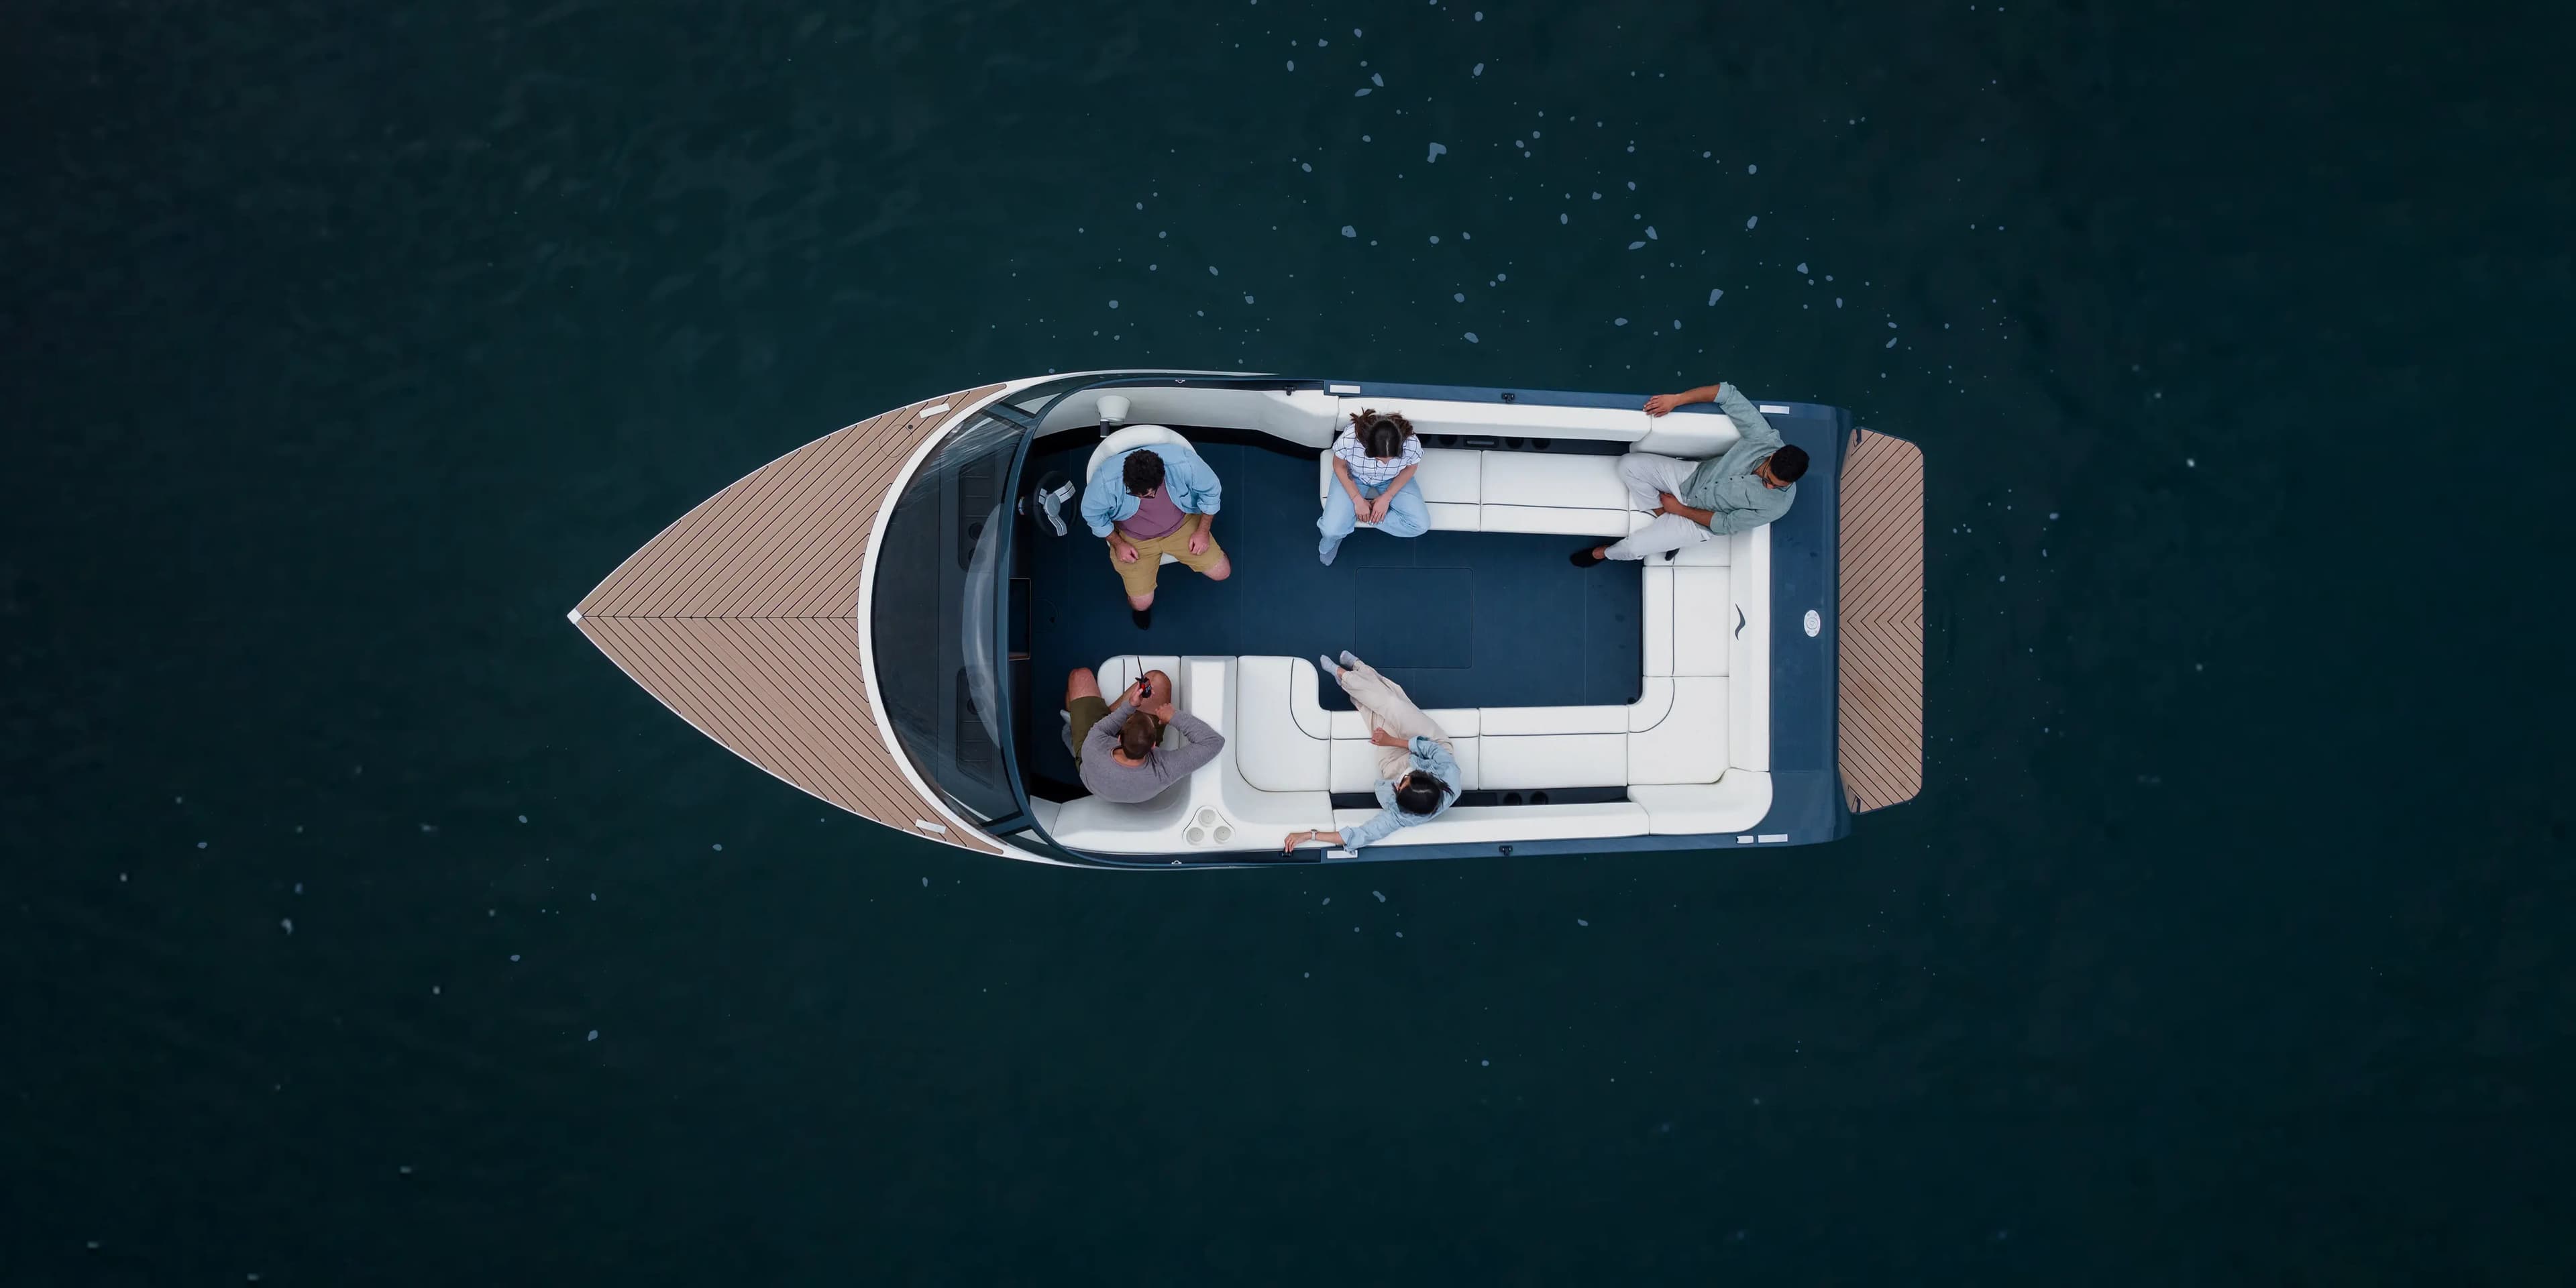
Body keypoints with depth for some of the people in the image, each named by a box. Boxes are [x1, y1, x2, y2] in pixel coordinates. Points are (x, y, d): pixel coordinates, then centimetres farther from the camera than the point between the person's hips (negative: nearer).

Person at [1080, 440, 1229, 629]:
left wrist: (1203, 531, -9)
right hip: (1135, 538, -1)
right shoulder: (1106, 480, -37)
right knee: (1142, 604, -4)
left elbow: (1210, 490, -13)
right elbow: (1092, 513, -13)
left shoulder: (1183, 462, -35)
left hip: (1182, 524, 1)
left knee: (1222, 573, 0)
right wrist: (1117, 544, -10)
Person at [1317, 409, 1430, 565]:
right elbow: (1339, 466, -16)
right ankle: (1332, 536, 19)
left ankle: (1368, 515, 2)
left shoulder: (1412, 444, -36)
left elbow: (1410, 468, -12)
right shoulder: (1349, 439, -39)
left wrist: (1386, 498, -16)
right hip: (1354, 477, -2)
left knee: (1421, 525, -15)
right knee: (1332, 530, -19)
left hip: (1392, 480, 2)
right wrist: (1358, 500, -19)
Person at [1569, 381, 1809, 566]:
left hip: (1700, 520, -4)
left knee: (1633, 547, -11)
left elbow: (1727, 524, -19)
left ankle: (1606, 552, 27)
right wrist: (1676, 400, -25)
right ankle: (1666, 520, 6)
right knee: (1629, 465, -13)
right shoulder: (1764, 437, -25)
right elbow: (1728, 394, -18)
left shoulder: (1778, 504, -29)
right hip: (1693, 476, 4)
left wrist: (1680, 509, -14)